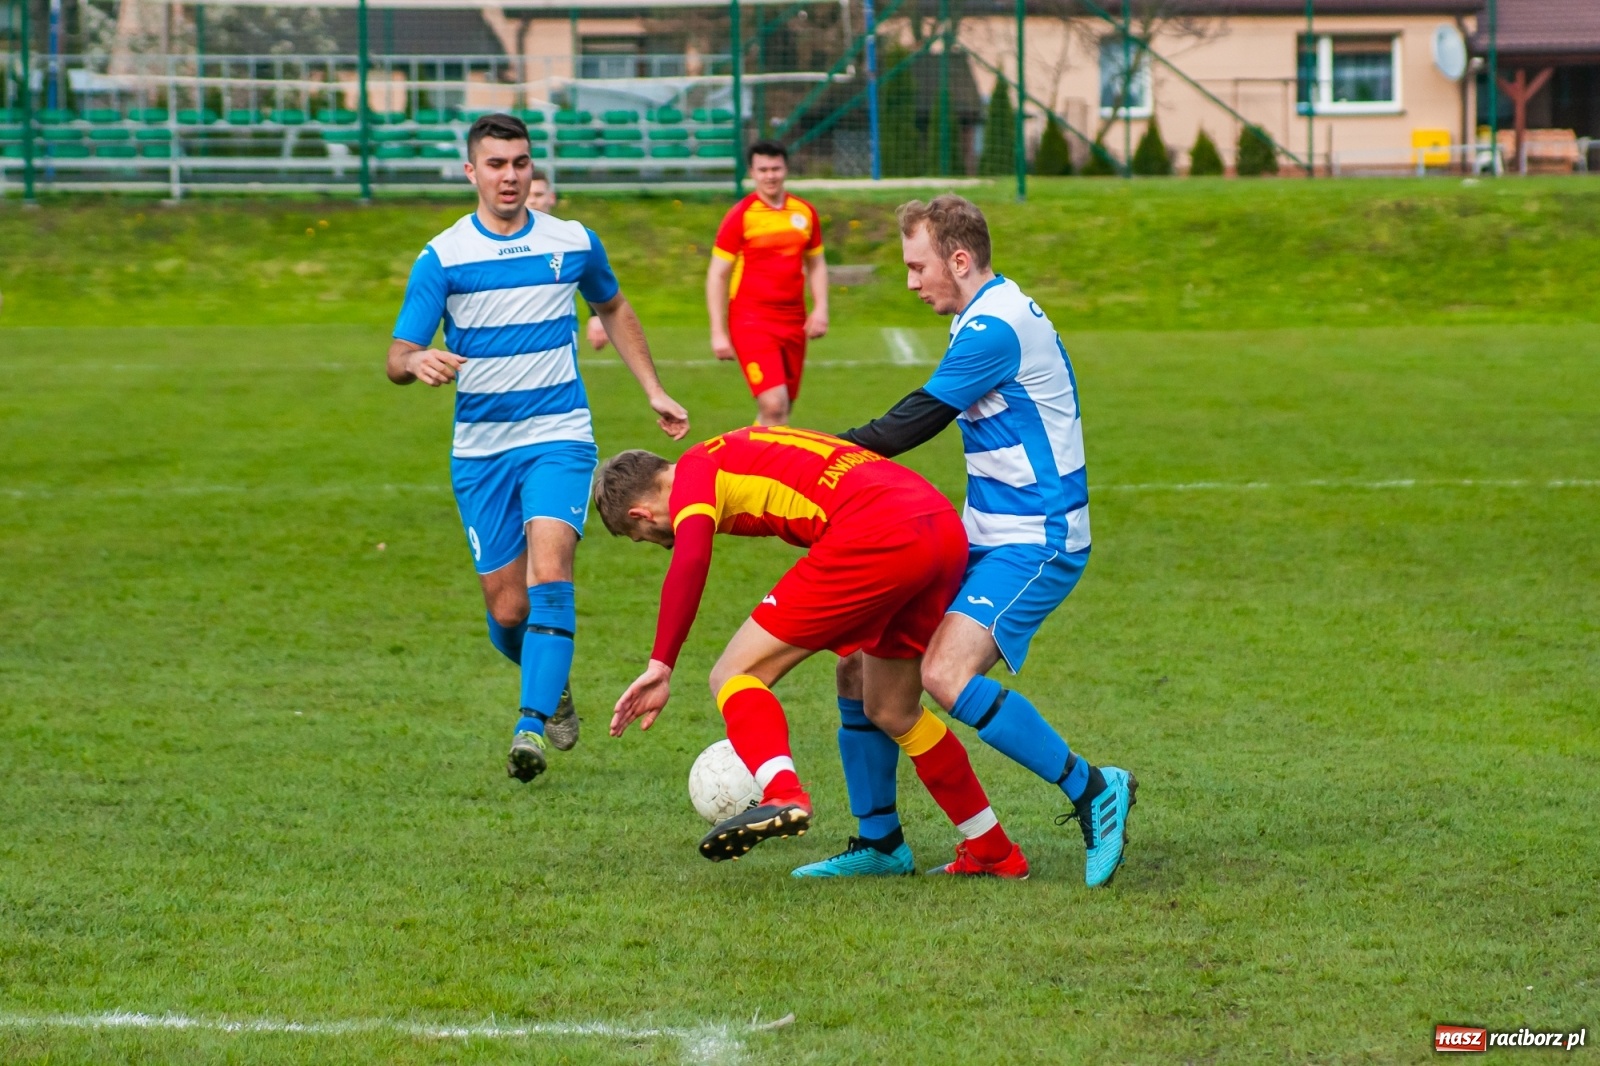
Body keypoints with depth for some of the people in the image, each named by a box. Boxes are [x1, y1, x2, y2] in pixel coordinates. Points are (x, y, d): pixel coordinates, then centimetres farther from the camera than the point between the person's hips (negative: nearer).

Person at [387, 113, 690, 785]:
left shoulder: (574, 243, 4)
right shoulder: (442, 258, -3)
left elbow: (614, 309, 24)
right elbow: (397, 360, -8)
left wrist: (653, 391, 20)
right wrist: (418, 361, -32)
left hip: (559, 436, 0)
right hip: (480, 450, 0)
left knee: (548, 572, -23)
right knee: (507, 610, 2)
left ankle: (531, 726, -26)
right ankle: (552, 686, 34)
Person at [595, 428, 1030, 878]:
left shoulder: (694, 470, 7)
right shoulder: (742, 455, 31)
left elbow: (690, 560, -13)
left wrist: (661, 665, -15)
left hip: (878, 536, -9)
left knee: (735, 675, -3)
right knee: (893, 713, 26)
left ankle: (783, 795, -29)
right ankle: (994, 854, 33)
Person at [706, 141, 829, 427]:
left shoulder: (805, 212, 8)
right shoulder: (740, 216, -6)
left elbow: (816, 264, 20)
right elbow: (717, 275, -4)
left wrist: (820, 308, 5)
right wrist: (718, 333, -8)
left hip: (794, 323, 5)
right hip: (752, 323, -5)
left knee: (782, 411, 9)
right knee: (774, 407, -18)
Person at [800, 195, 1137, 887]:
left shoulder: (996, 326, -18)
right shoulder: (989, 316, 14)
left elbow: (911, 425, -18)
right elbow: (918, 422, 21)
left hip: (1034, 544, -10)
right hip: (980, 539, 10)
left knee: (945, 675, -28)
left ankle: (1091, 790, -17)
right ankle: (877, 841, 16)